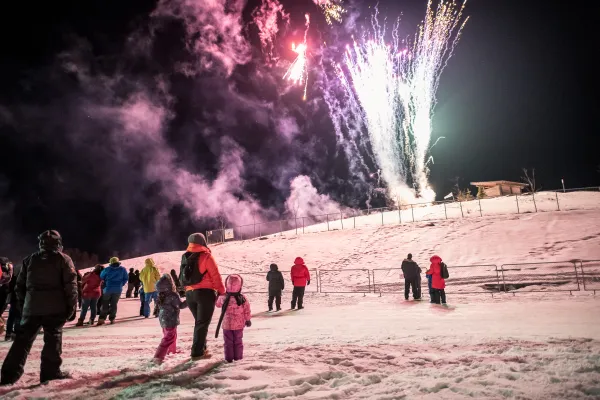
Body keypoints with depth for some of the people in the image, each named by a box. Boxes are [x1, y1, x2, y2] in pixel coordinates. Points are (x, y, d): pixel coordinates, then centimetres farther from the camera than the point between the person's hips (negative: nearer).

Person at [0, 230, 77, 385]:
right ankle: (51, 372, 2)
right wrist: (72, 307, -1)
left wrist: (22, 306, 22)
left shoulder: (30, 259, 14)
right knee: (53, 338, 2)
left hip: (31, 307, 4)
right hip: (55, 307, -4)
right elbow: (71, 285, -6)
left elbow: (20, 285, 16)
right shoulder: (63, 259, 1)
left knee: (23, 339, 10)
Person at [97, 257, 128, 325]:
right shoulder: (123, 269, 1)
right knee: (114, 304, 7)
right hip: (118, 290, 0)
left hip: (108, 289, 0)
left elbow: (101, 277, 11)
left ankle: (102, 319, -2)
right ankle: (112, 318, 5)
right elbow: (125, 279, 5)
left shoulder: (107, 269, 1)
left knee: (105, 304, 5)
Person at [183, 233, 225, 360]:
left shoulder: (185, 257, 12)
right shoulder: (205, 256, -8)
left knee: (198, 322, 20)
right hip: (204, 293, -6)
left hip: (190, 294, 6)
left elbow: (183, 278, 13)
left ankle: (201, 348, 25)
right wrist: (222, 292, -2)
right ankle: (197, 352, -4)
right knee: (203, 323, -1)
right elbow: (215, 276, -9)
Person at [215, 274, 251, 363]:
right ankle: (237, 356, 20)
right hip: (239, 325, 1)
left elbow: (218, 304, 8)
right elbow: (247, 311, -4)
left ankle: (229, 357, 11)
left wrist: (219, 296, 22)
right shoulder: (243, 299, -12)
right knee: (238, 341, 15)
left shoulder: (223, 298, -14)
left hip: (227, 324, -1)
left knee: (228, 342, 11)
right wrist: (248, 320, 9)